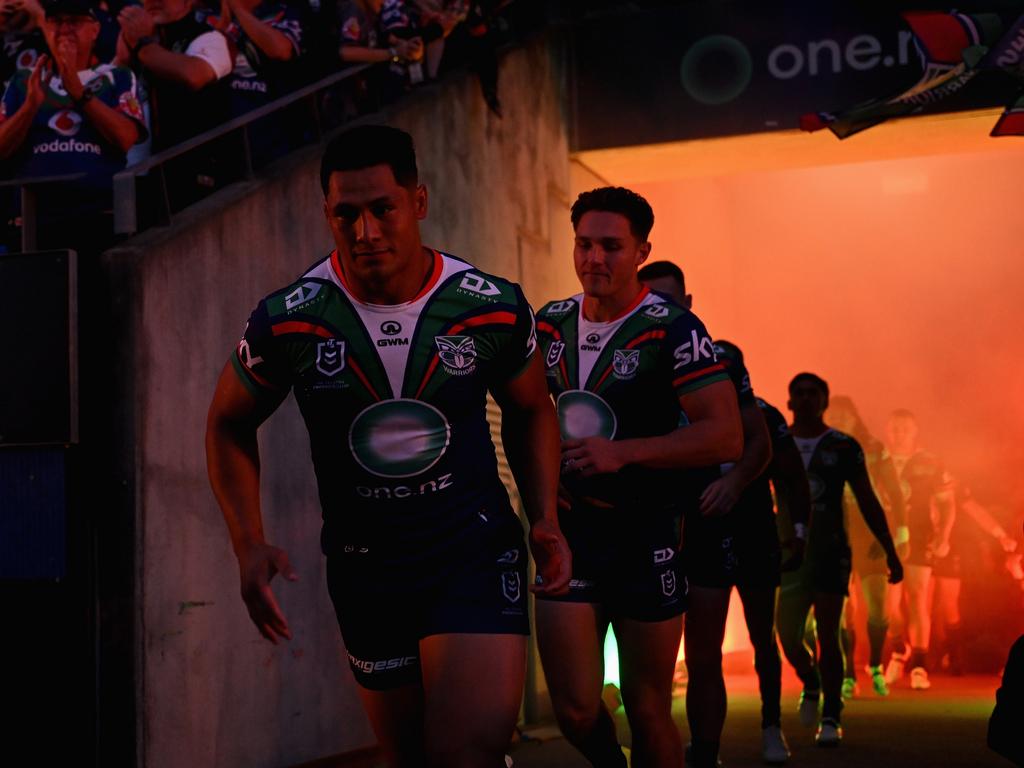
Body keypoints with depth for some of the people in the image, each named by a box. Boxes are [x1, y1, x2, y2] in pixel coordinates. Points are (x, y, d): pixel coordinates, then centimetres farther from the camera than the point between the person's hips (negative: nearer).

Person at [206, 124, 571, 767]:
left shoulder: (494, 308, -9)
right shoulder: (288, 322, -11)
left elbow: (530, 410, 11)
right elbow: (230, 426, 5)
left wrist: (545, 519, -1)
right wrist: (250, 545, -7)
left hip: (477, 551, -1)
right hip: (364, 566, 2)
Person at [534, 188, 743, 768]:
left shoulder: (673, 330, -10)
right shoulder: (550, 324, 6)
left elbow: (726, 437, -19)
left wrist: (621, 452, -25)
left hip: (646, 536, -3)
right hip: (569, 532, 4)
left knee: (648, 711, 4)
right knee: (576, 710, -2)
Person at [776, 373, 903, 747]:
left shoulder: (844, 447, 1)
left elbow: (868, 503, 3)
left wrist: (891, 552, 0)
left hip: (830, 553, -2)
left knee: (827, 638, -6)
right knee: (788, 638, 1)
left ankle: (831, 719, 2)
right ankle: (810, 685, 32)